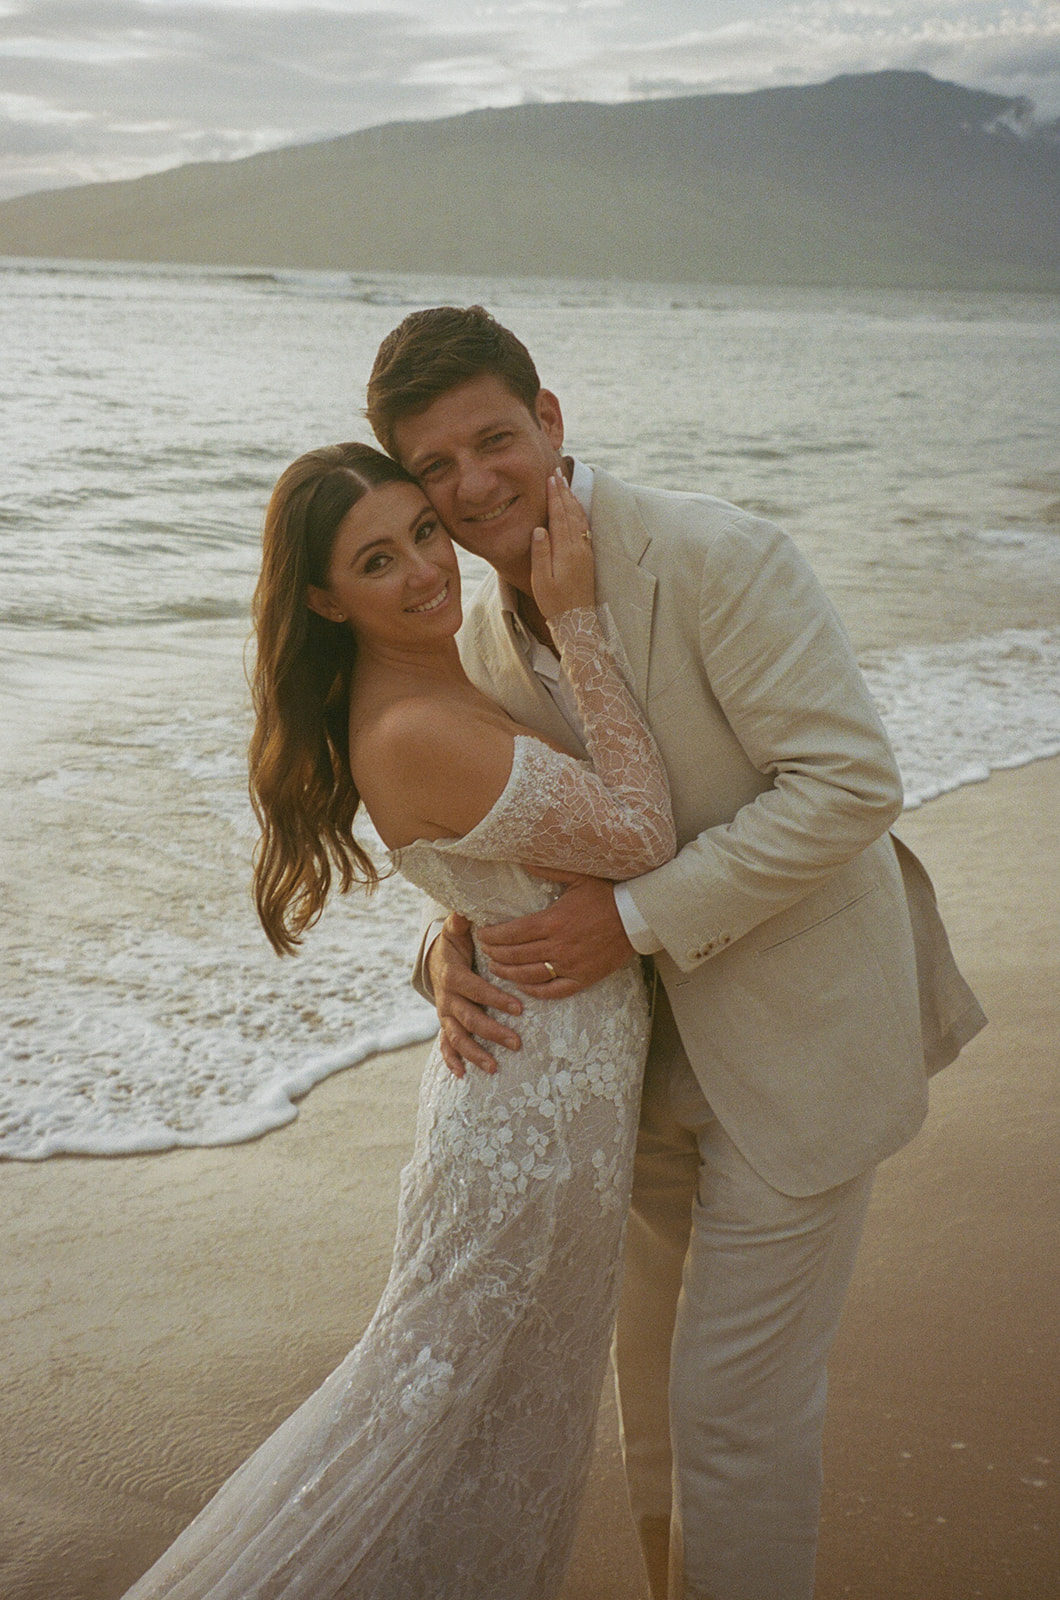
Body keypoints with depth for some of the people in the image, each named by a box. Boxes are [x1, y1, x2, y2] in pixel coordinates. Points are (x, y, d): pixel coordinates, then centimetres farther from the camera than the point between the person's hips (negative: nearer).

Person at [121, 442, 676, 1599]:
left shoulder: (419, 691, 2)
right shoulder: (416, 733, -27)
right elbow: (639, 837, -24)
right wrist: (575, 617, -24)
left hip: (535, 1067, 10)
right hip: (542, 1101, -9)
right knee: (444, 1390, 7)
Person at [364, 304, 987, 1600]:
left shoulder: (716, 556, -22)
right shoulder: (486, 641, 1)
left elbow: (850, 783, -26)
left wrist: (635, 917, -28)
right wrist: (452, 948, -15)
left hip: (801, 1036, -7)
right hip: (657, 1043, 8)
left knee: (740, 1396, 2)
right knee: (654, 1360, 23)